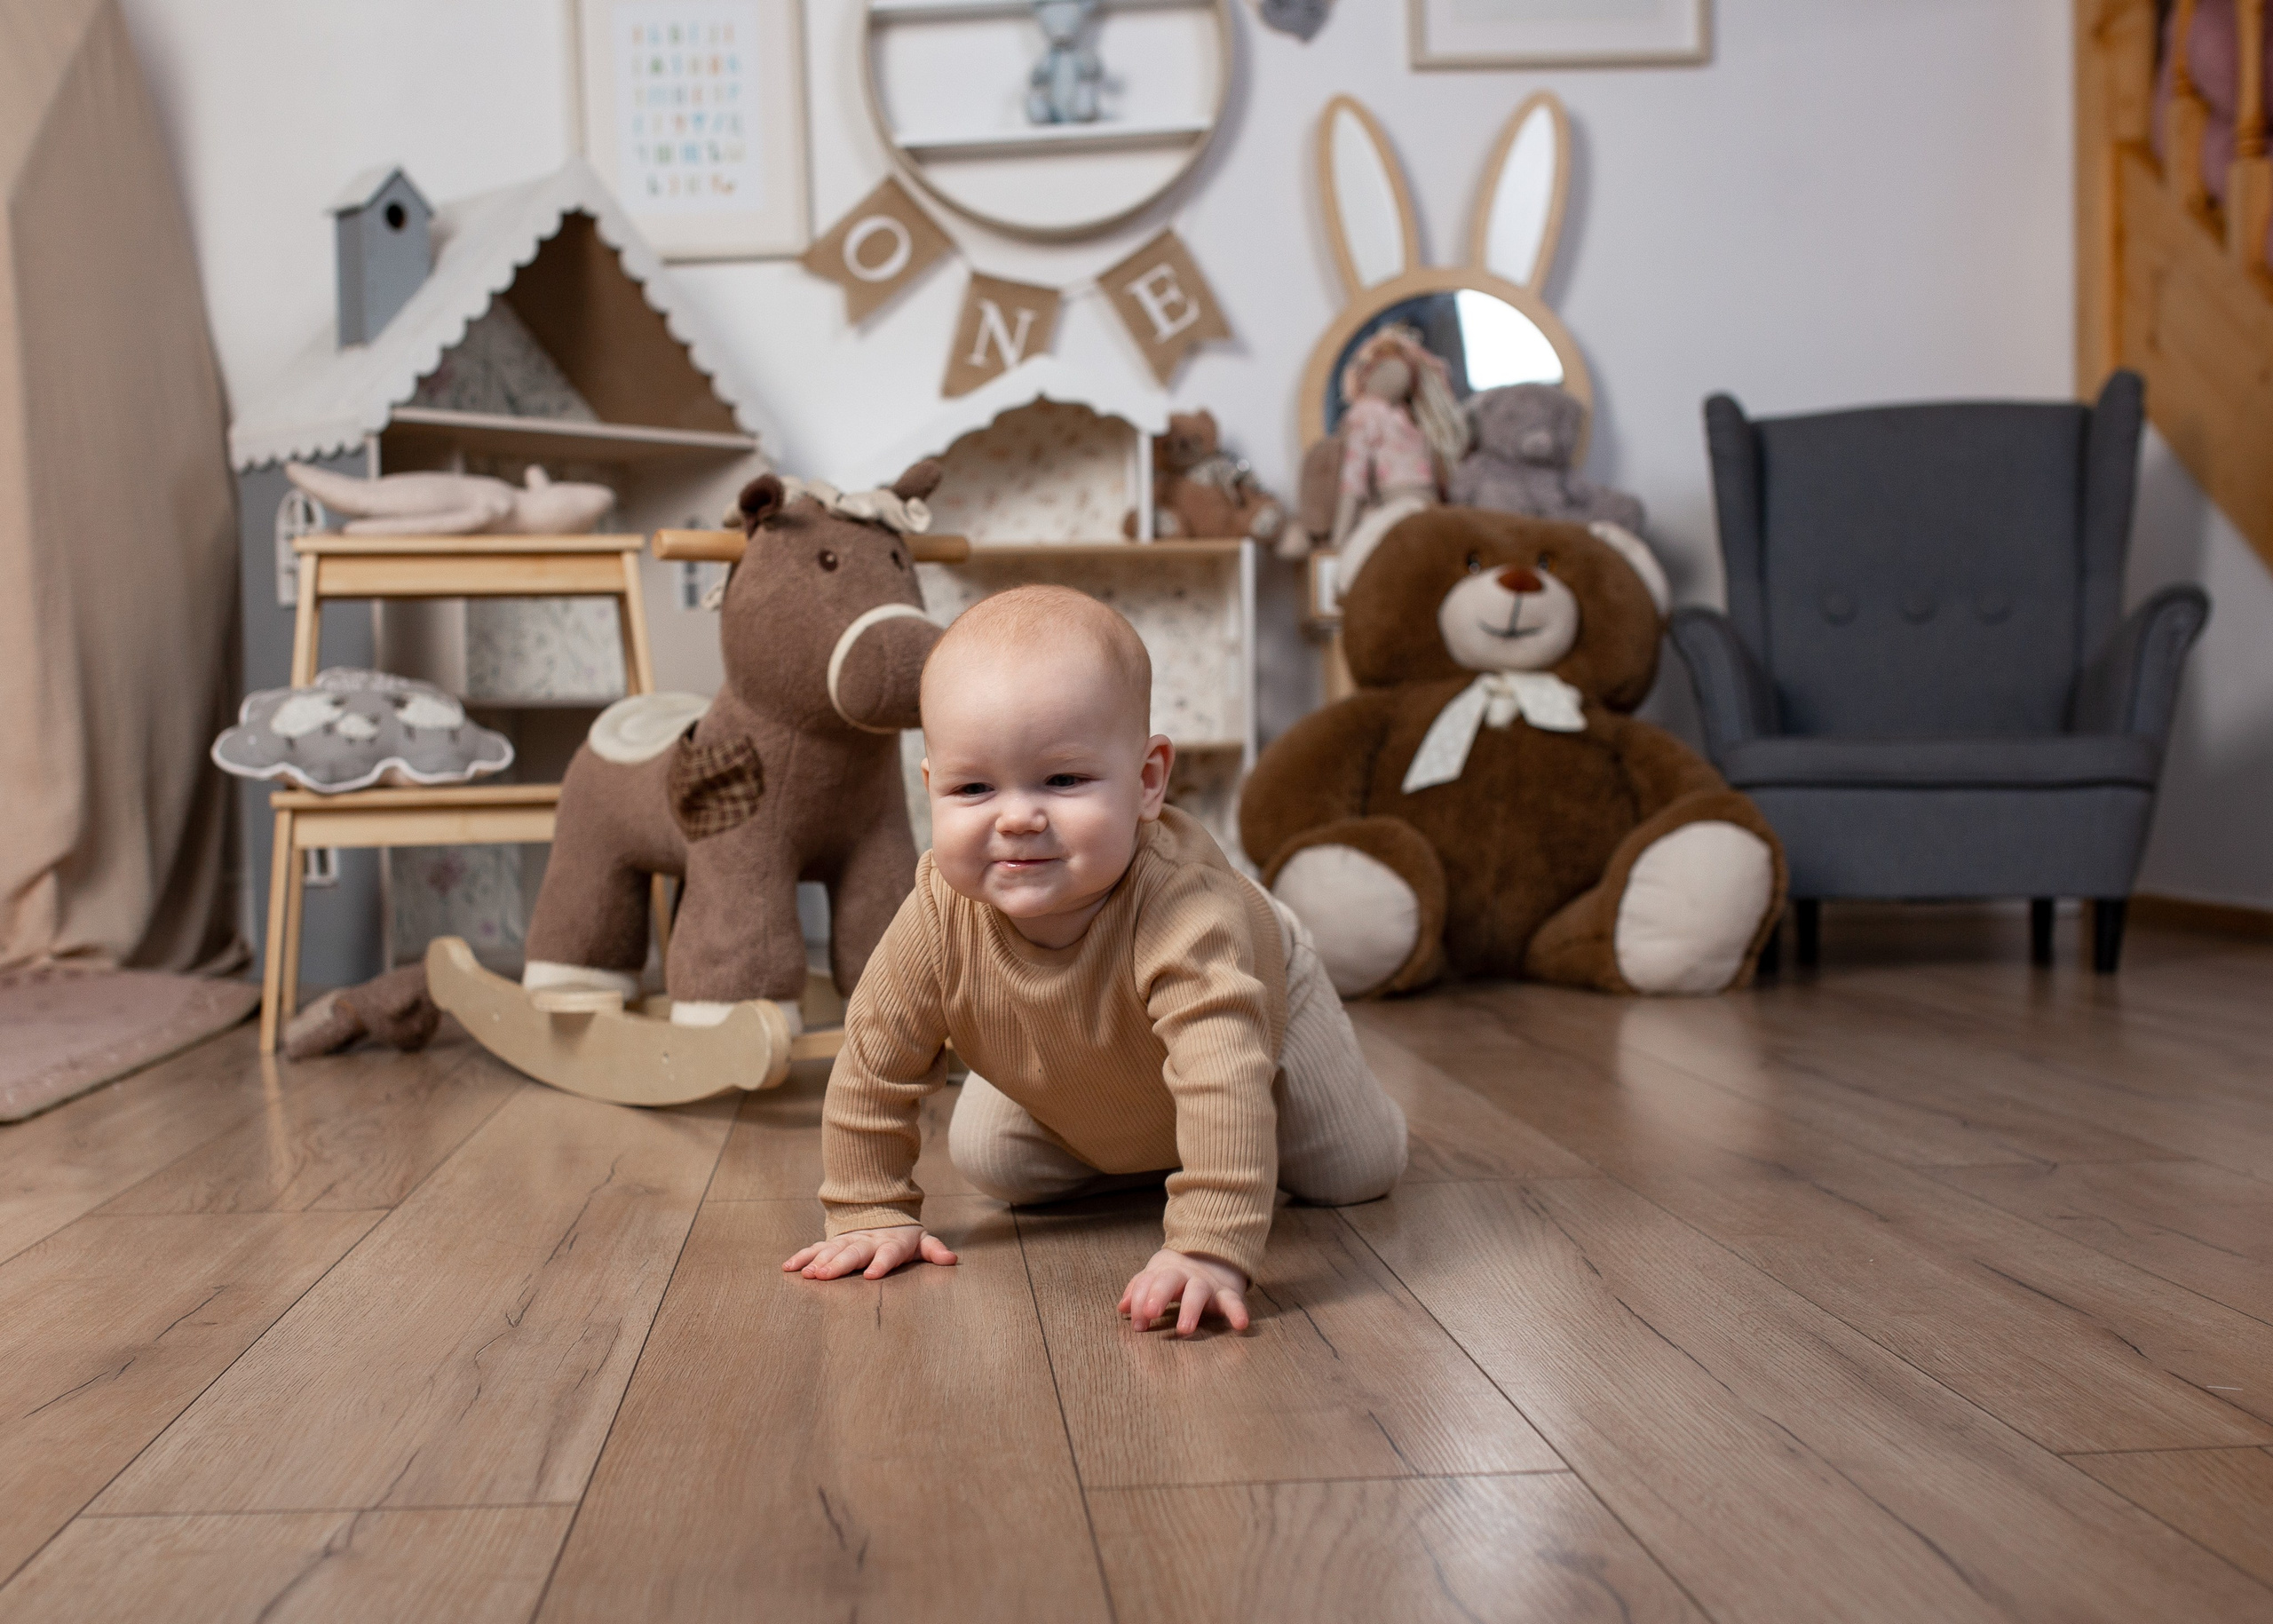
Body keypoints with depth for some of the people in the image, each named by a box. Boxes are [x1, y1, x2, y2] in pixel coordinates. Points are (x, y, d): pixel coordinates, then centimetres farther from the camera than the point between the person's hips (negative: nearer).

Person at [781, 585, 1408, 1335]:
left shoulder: (1181, 907, -53)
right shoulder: (938, 917, -39)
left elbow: (1225, 1082, -61)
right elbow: (873, 1068, -24)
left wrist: (1210, 1250, -68)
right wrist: (873, 1213, -22)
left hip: (1259, 1008, -3)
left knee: (1356, 1173, 4)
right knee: (989, 1162, 8)